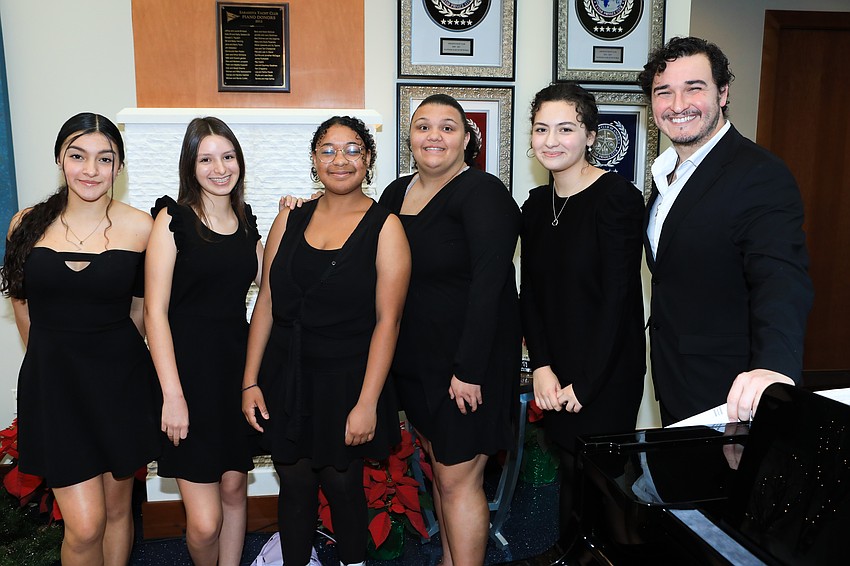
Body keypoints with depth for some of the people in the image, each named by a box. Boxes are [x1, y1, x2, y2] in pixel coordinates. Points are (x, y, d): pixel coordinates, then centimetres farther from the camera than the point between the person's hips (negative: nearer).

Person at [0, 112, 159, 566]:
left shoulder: (141, 228, -6)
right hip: (52, 381, 0)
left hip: (120, 380, 0)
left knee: (116, 508, 15)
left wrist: (111, 354, 13)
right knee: (84, 525, -2)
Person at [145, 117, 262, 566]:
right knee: (204, 522, -2)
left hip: (237, 364, 5)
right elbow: (155, 310, -11)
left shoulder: (245, 220, 11)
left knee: (234, 488, 15)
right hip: (188, 366, -5)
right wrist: (172, 394, -16)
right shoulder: (173, 219, -7)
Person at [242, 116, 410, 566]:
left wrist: (367, 403, -15)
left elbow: (387, 319, -12)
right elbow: (266, 302, 4)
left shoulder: (384, 227, -8)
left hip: (345, 382, -3)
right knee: (295, 486, 14)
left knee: (342, 485, 12)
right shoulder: (291, 218, 4)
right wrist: (251, 381, 1)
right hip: (285, 378, 3)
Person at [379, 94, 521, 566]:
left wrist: (469, 368, -22)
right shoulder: (396, 193, 9)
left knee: (459, 479, 1)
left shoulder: (482, 194, -13)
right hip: (413, 361, 7)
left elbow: (488, 286, -20)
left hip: (468, 363, -7)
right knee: (439, 465, 19)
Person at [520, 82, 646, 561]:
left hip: (606, 374, -5)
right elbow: (530, 293, 6)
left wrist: (583, 383, -15)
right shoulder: (536, 204, 6)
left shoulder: (618, 198, -14)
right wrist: (542, 367, -6)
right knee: (570, 469, 17)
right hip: (555, 376, 6)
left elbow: (617, 300, -17)